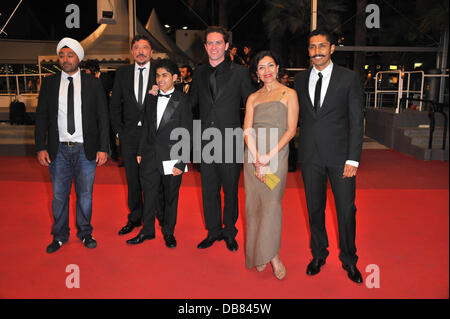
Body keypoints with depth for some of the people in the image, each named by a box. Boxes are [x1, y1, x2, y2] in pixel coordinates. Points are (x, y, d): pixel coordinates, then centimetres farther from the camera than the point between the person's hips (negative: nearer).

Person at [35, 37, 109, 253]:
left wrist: (103, 148, -5)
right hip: (58, 149, 1)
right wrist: (41, 148, -3)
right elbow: (41, 116, 6)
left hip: (85, 149, -1)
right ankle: (60, 236, 26)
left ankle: (85, 233, 27)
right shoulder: (49, 83, 5)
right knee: (59, 195, 9)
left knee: (85, 194, 10)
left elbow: (103, 117, 1)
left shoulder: (93, 84, 2)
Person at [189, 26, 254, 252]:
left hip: (231, 142, -3)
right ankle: (213, 231, 29)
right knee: (209, 190, 11)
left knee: (230, 190, 8)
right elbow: (190, 103, 19)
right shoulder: (199, 73, 10)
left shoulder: (239, 72, -1)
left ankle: (229, 233, 27)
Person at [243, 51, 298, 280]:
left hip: (277, 154, -3)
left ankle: (272, 255, 3)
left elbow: (291, 130, -3)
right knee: (253, 203, 4)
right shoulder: (253, 98, 13)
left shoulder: (289, 94, 5)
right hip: (253, 154, 3)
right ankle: (257, 255, 17)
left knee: (271, 202, -11)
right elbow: (247, 131, 5)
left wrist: (269, 156, -13)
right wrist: (258, 160, -10)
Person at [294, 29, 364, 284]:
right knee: (315, 208, 12)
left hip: (340, 155, -2)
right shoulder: (301, 79, 9)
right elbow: (300, 117, 10)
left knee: (347, 210, 4)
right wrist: (300, 149, 2)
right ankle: (318, 255, 31)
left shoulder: (349, 78, -1)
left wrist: (353, 158, -10)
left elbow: (356, 120, -4)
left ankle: (349, 260, 25)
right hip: (310, 156, 3)